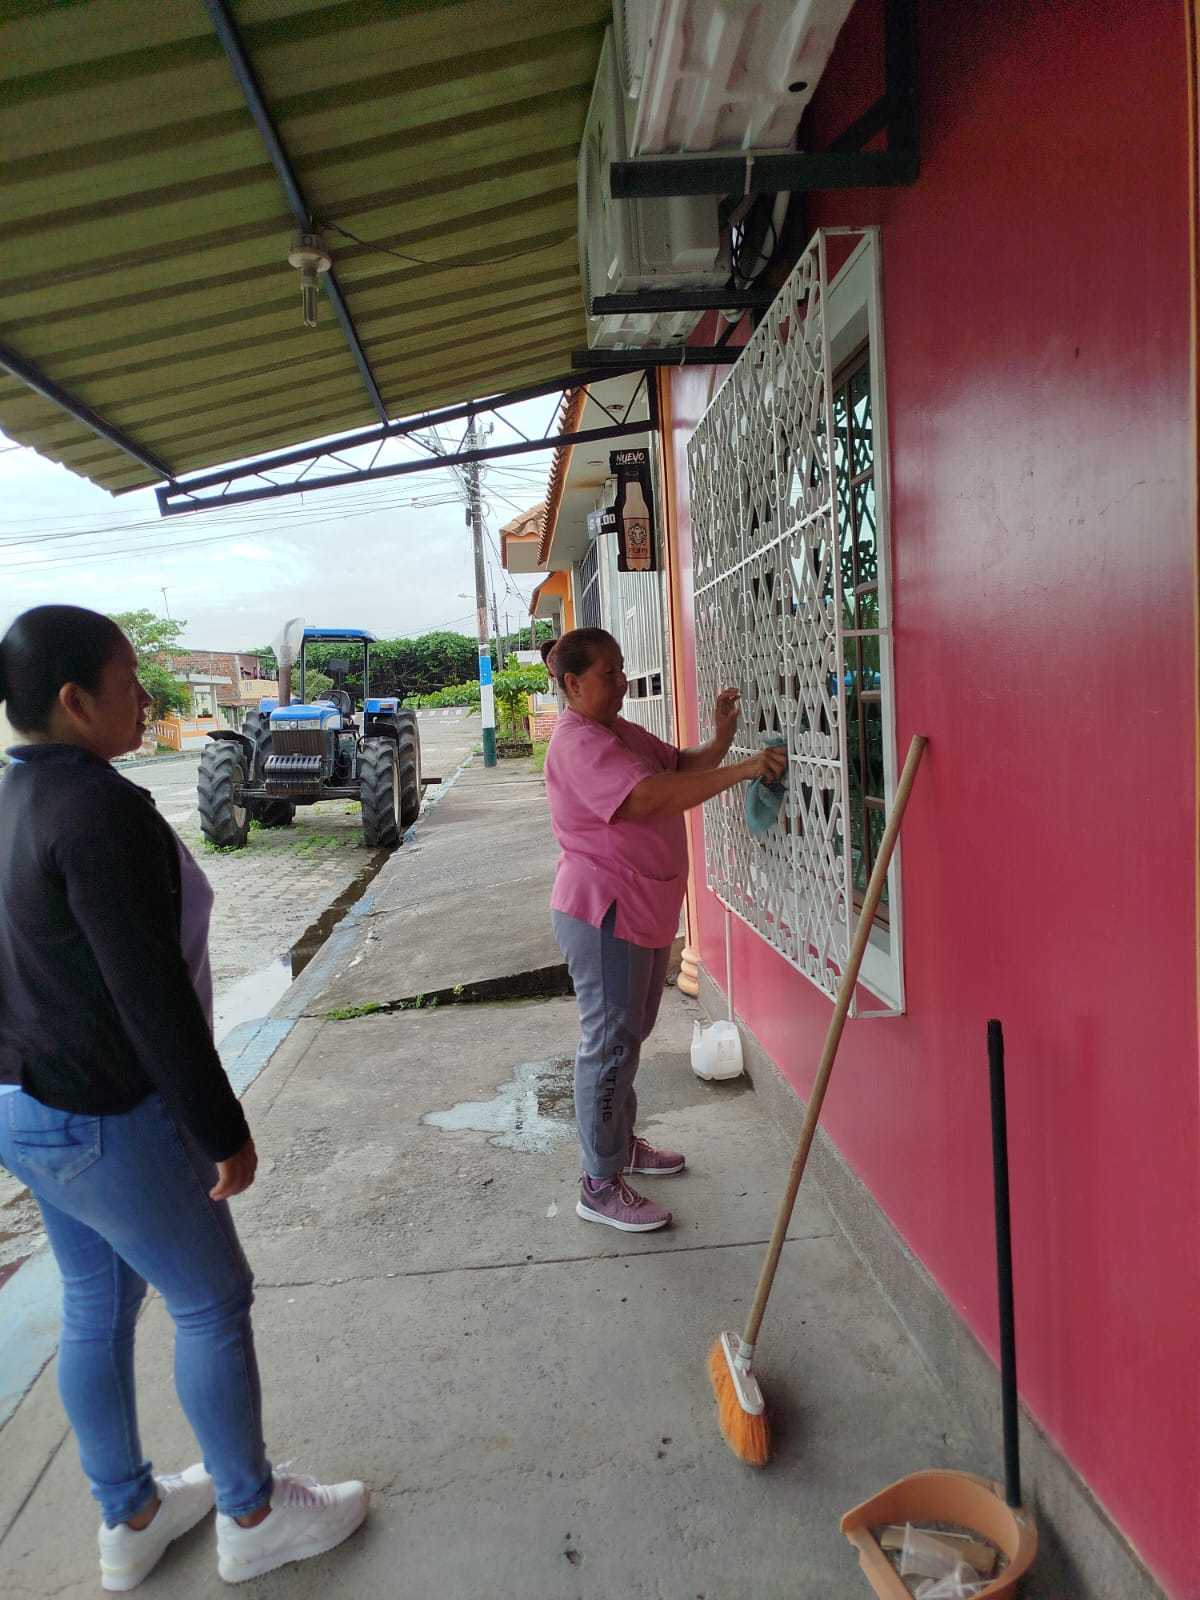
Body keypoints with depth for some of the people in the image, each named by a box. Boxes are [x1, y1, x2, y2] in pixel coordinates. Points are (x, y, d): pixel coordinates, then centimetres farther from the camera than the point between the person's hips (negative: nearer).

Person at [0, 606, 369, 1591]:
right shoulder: (100, 807, -24)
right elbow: (151, 994, -25)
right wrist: (224, 1131, -16)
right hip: (105, 1119, -9)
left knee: (97, 1307, 22)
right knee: (213, 1302, 9)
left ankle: (130, 1518, 41)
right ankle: (253, 1517, 29)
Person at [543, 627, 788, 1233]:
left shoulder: (621, 731, 12)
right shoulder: (578, 742, -21)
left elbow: (680, 766, 11)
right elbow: (651, 795, -33)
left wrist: (719, 740, -9)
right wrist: (743, 769, -34)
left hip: (644, 909, 10)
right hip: (601, 914, -10)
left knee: (631, 1032, 21)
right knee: (610, 1041, -3)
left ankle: (620, 1141, 38)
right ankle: (599, 1184, 9)